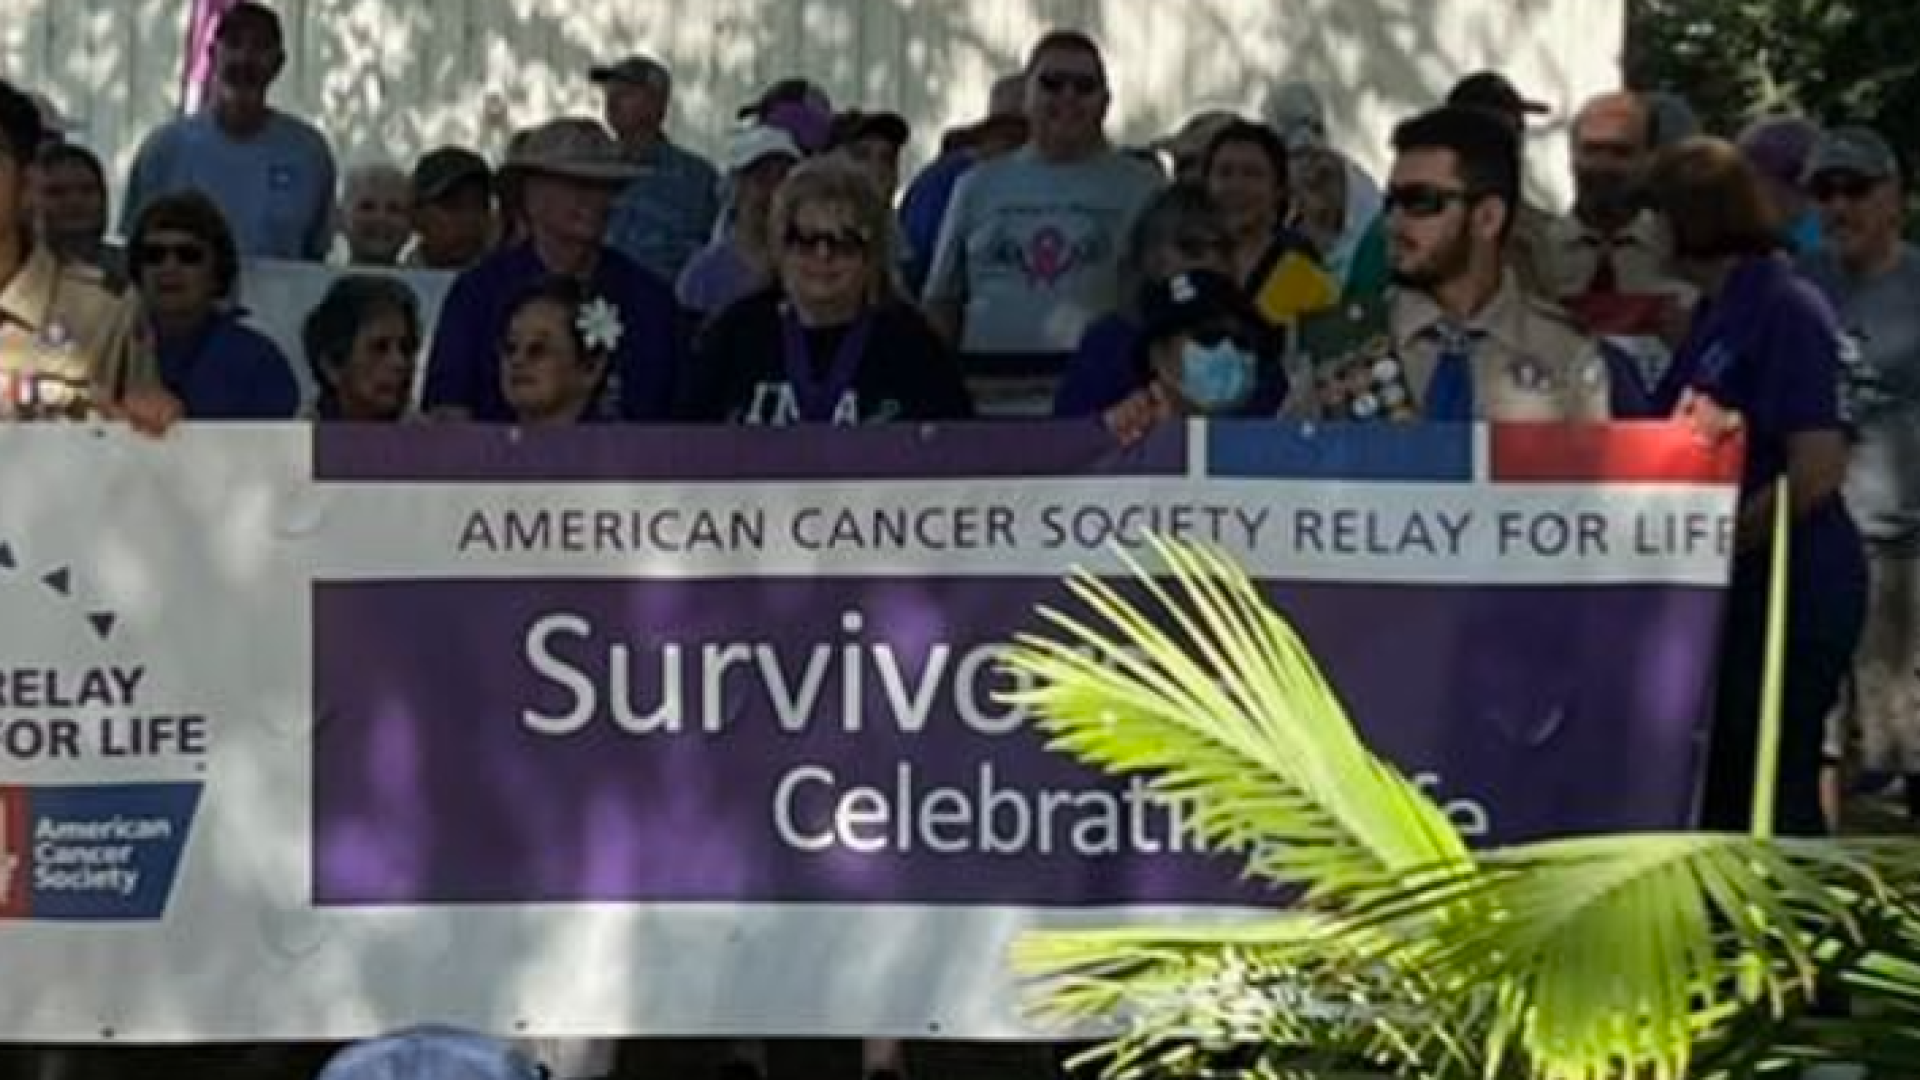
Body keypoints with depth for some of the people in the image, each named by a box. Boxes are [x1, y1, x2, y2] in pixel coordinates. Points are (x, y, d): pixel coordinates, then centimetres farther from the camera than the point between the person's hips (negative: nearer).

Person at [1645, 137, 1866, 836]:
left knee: (1771, 805, -3)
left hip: (1788, 592, -9)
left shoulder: (1786, 311, -14)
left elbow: (1818, 470, -21)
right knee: (1717, 798, 14)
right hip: (1736, 591, 9)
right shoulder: (1717, 314, 13)